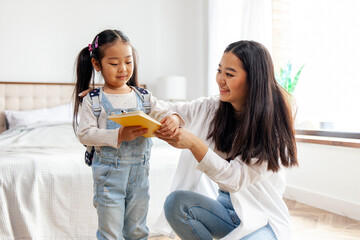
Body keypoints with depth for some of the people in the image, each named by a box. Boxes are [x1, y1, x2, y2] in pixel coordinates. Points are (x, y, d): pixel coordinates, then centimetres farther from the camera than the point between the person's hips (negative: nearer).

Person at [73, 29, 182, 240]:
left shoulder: (143, 96, 3)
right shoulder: (93, 100, -7)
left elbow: (161, 114, -4)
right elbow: (85, 134, -14)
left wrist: (173, 118, -29)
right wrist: (119, 135, -26)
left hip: (140, 171, 4)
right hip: (109, 172, -3)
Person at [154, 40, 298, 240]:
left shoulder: (272, 125, -17)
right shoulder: (212, 109, -2)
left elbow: (236, 178, -23)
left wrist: (193, 143, -35)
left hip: (262, 219, -4)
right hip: (227, 207, 5)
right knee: (176, 201, -23)